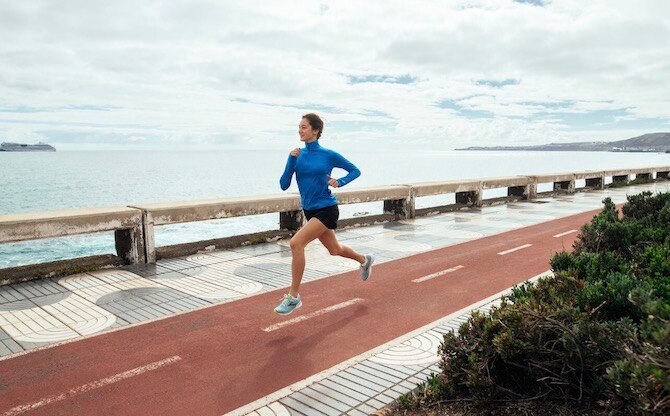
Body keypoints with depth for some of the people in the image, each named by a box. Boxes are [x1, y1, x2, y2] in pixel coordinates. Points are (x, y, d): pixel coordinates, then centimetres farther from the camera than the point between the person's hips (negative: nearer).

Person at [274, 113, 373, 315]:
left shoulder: (329, 155, -10)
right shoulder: (297, 155, 1)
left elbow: (355, 171, 2)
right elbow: (284, 185, -4)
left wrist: (339, 182, -16)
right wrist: (291, 160, -15)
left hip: (327, 210, -6)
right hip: (309, 211, 6)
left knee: (296, 243, -23)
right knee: (334, 249, 23)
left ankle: (293, 297, -11)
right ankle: (364, 260, 54)